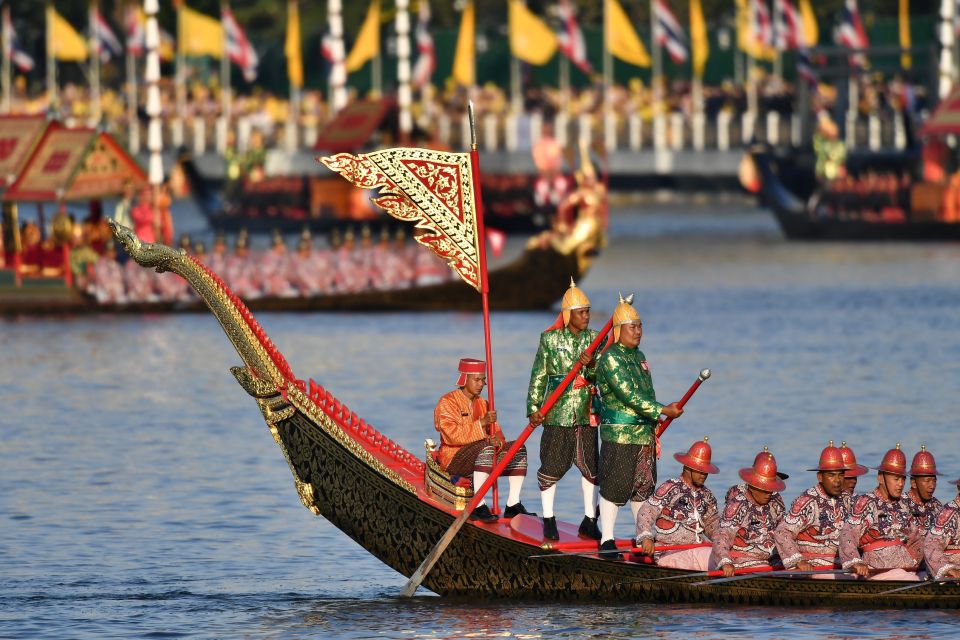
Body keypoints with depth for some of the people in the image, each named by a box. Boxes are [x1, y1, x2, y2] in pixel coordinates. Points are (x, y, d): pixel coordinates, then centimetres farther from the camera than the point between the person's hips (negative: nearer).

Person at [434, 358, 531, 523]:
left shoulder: (482, 403, 17)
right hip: (454, 458, -8)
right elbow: (452, 435, -22)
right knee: (486, 448, -36)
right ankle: (479, 507, -43)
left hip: (480, 458, 8)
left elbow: (495, 433, 12)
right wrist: (482, 423, -26)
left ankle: (513, 505, -10)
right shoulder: (447, 402, -8)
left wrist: (498, 440, -14)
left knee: (518, 449, -3)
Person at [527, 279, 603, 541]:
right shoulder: (550, 339, -3)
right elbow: (538, 377, -1)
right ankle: (549, 520, 13)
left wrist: (591, 365, -22)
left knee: (590, 467, 7)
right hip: (557, 414, -3)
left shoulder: (593, 339, 6)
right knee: (552, 467, 1)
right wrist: (533, 409, -7)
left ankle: (589, 522, 16)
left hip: (586, 413, 3)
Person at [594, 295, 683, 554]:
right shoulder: (610, 359, -14)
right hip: (618, 436, -8)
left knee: (644, 486, 13)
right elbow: (629, 396, -22)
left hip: (644, 435, 8)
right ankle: (607, 539, 2)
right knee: (614, 487, -5)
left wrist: (654, 433, 21)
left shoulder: (639, 357, 15)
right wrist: (663, 411, -25)